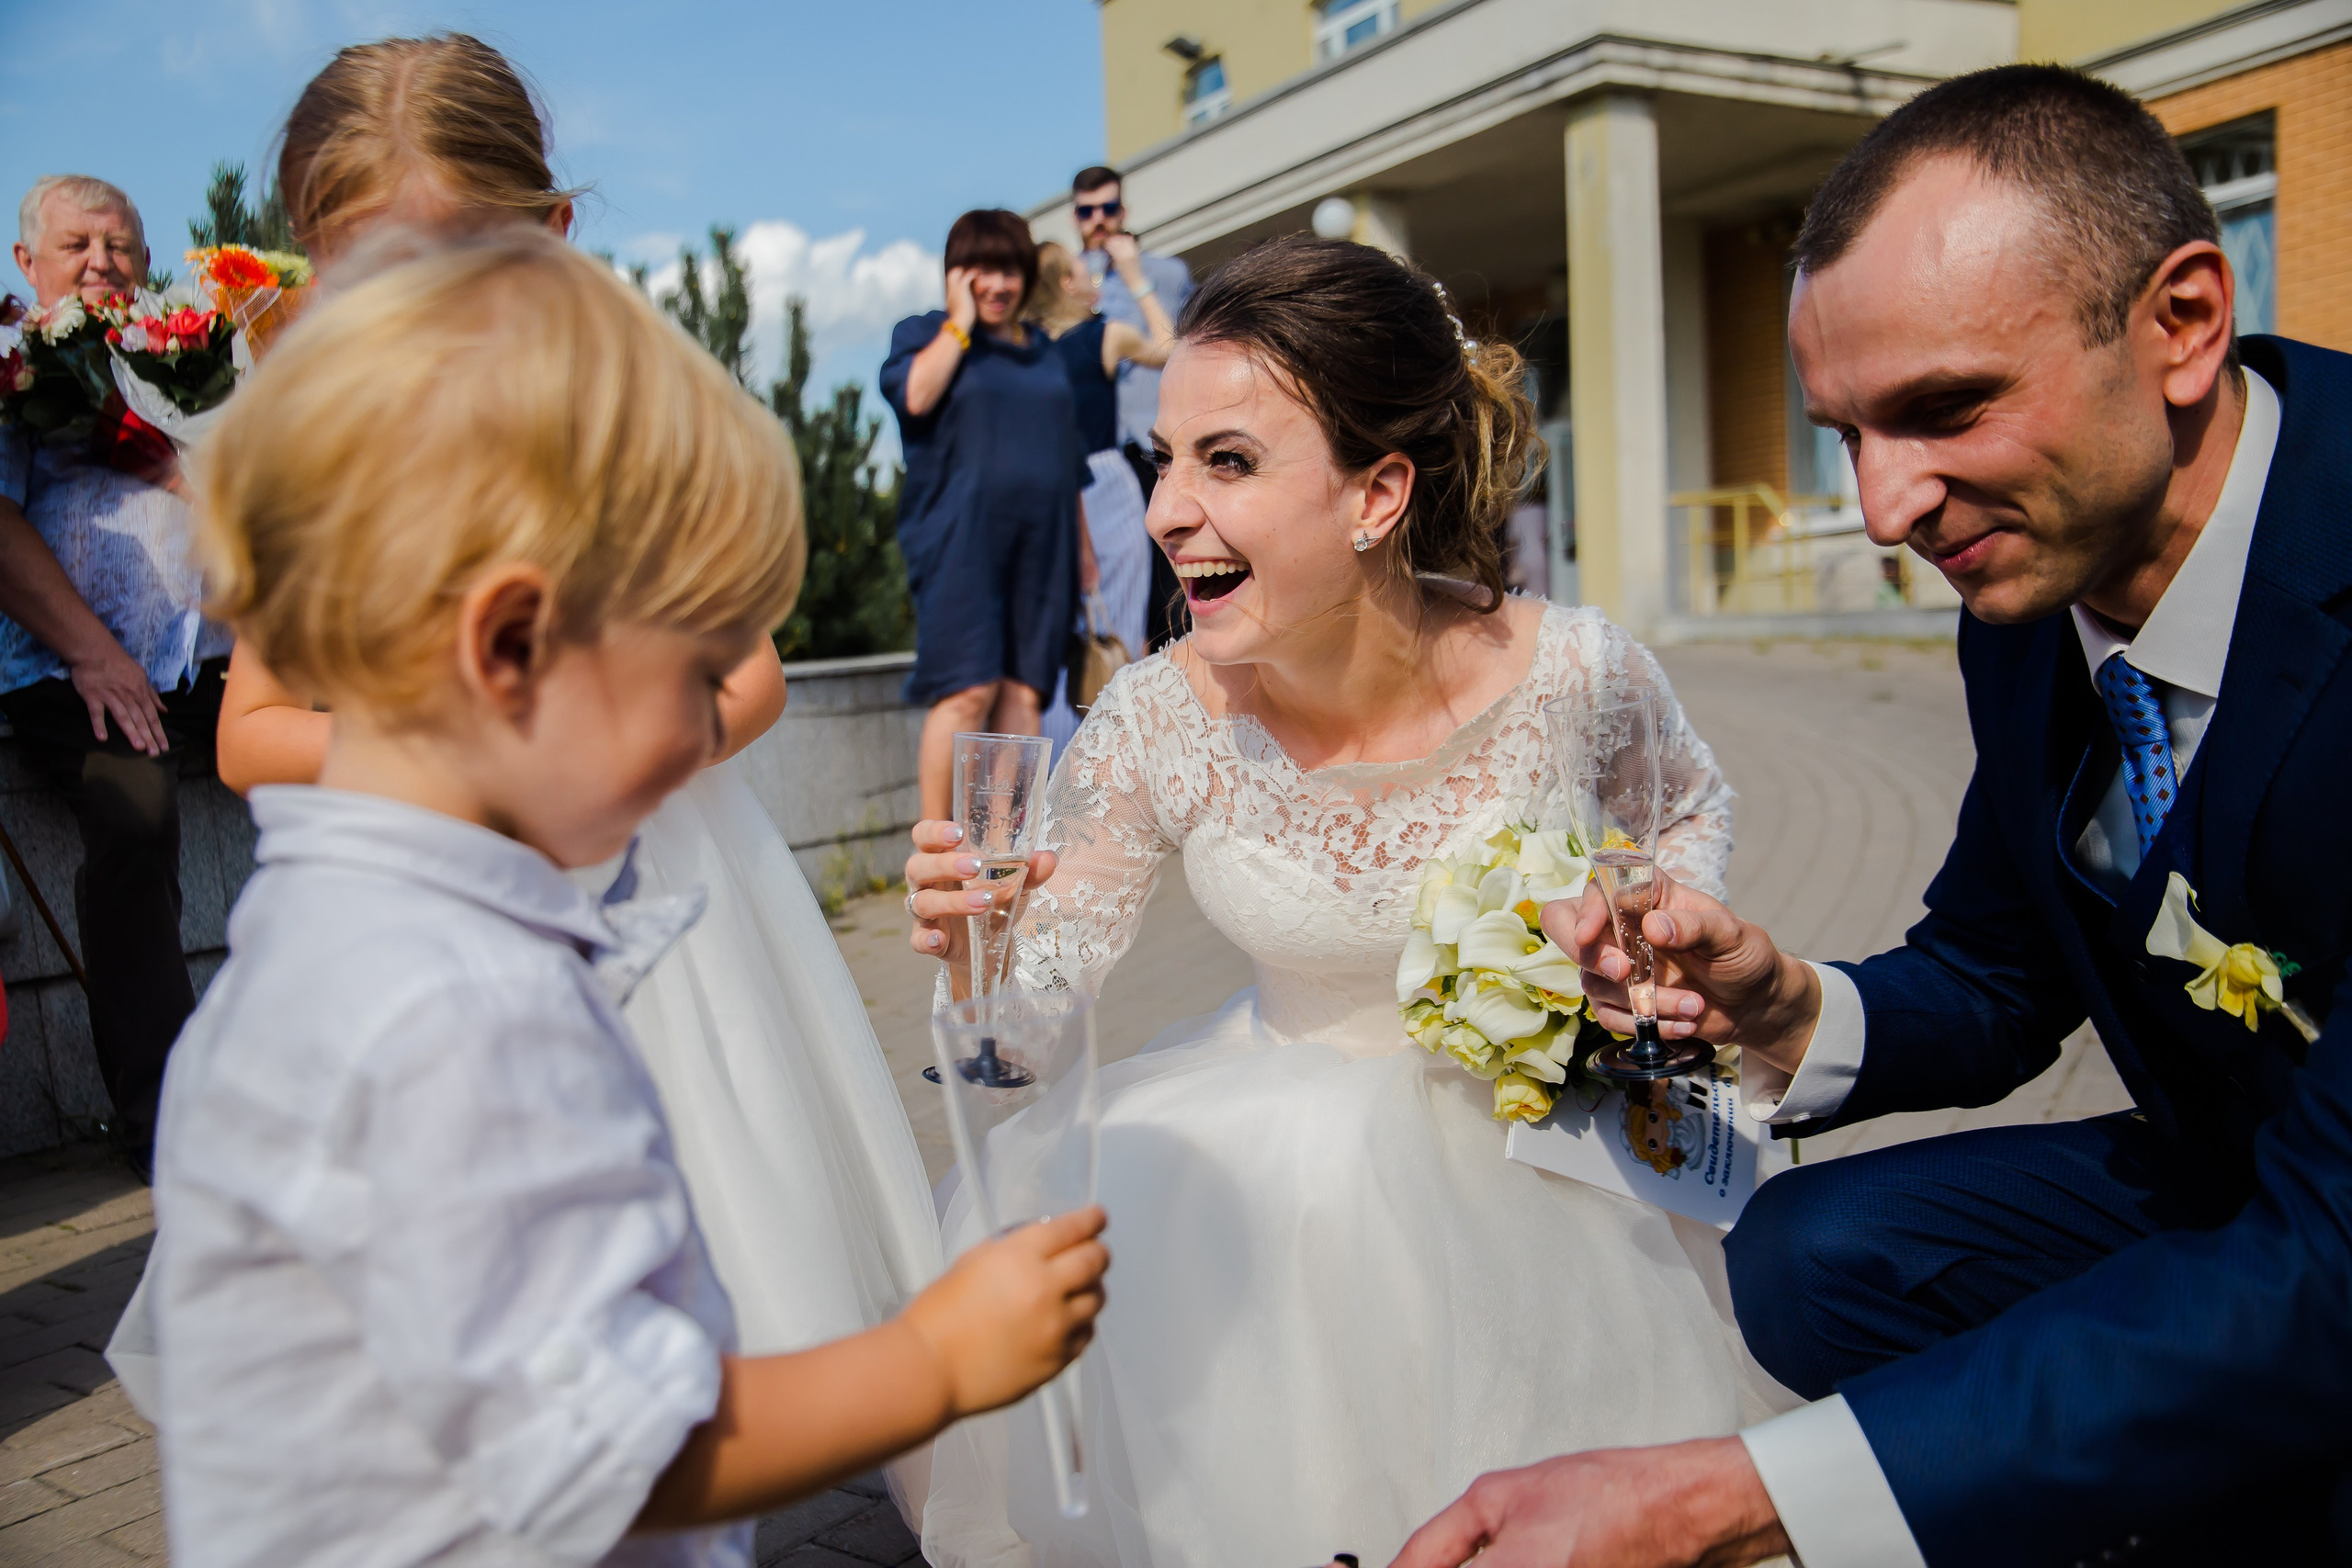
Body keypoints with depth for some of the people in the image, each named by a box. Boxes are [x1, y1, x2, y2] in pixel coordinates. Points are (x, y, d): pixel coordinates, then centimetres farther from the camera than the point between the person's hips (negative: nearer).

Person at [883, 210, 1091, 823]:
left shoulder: (1044, 353, 22)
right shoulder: (927, 333, 10)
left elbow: (1070, 463, 23)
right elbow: (915, 394, -14)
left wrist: (1084, 550, 18)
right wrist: (960, 322, -4)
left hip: (1041, 543, 4)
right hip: (960, 537, -4)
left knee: (1024, 692, -2)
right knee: (967, 691, -14)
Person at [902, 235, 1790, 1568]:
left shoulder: (1572, 676, -21)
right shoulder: (1158, 729, -18)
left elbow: (1693, 806, 4)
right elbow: (1037, 1020, -10)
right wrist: (982, 958, -32)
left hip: (1531, 1123, -1)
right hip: (1290, 1134, 2)